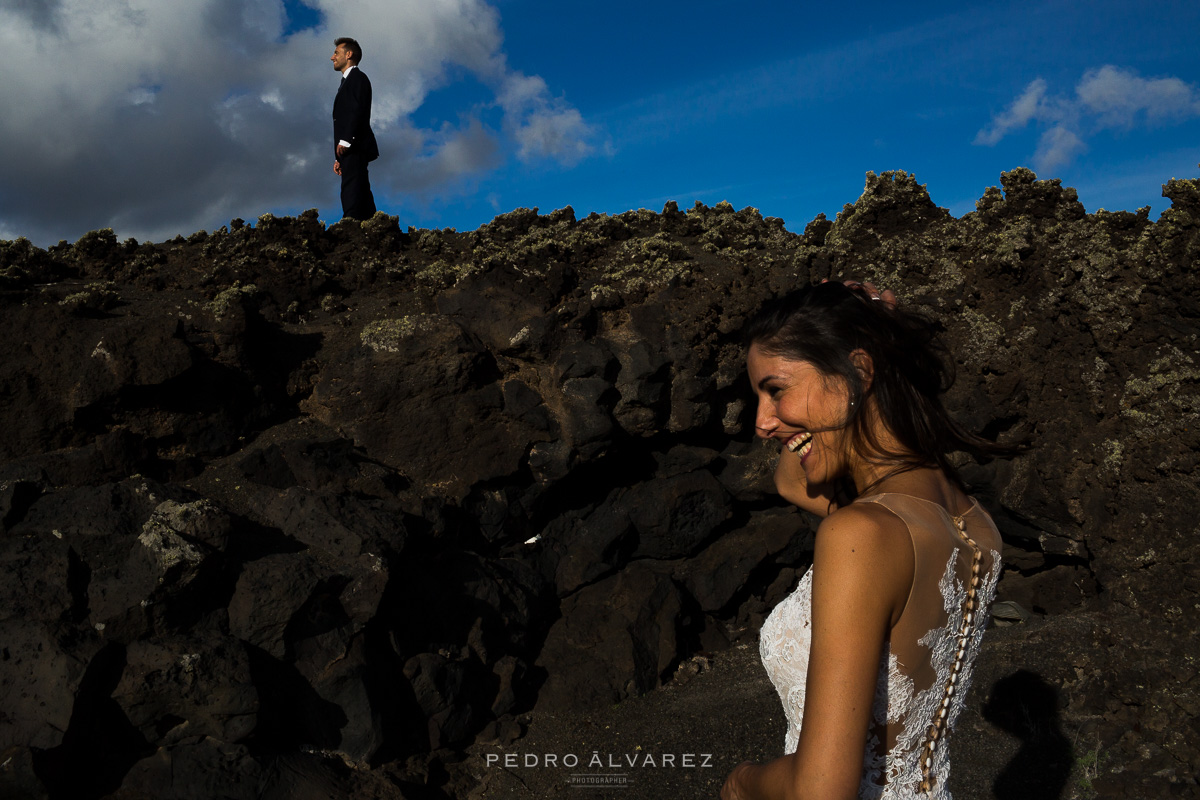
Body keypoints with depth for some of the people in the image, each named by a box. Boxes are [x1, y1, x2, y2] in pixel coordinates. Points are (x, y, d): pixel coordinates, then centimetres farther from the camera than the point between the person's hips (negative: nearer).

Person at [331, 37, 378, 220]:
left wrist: (344, 142, -21)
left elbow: (358, 111, -15)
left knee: (352, 198, -17)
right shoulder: (347, 81, 29)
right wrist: (339, 158, 19)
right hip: (348, 152, 10)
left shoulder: (357, 77, 0)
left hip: (354, 149, -10)